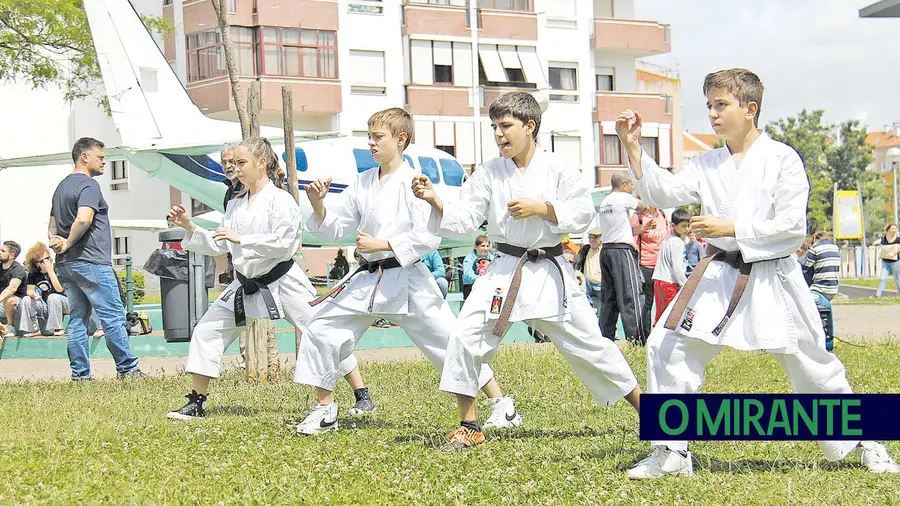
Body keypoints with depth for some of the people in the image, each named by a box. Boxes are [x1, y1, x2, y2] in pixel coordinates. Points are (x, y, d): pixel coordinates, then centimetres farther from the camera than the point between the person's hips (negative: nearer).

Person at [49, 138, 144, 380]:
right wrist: (68, 244, -12)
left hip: (66, 265, 9)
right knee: (113, 316, -4)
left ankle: (80, 374, 6)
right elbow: (83, 219, -26)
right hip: (91, 261, -9)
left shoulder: (61, 187, 20)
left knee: (77, 319, 8)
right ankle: (127, 368, -1)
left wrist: (57, 241, 3)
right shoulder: (88, 185, -11)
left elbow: (52, 226, 23)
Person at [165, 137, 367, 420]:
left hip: (281, 280, -7)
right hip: (247, 285, 7)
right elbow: (219, 246, 13)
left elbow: (283, 242, -23)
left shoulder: (280, 200, -13)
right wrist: (189, 227, 2)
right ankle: (196, 404, 10)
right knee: (207, 331, 2)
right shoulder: (235, 204, 8)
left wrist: (241, 238, -25)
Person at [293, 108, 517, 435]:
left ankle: (501, 404, 8)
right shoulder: (362, 184, 8)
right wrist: (318, 204, -9)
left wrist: (381, 245, -17)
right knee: (322, 331, 0)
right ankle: (324, 410, 14)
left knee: (448, 340, -4)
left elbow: (429, 237, -16)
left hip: (407, 279, -6)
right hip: (367, 279, 6)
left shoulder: (415, 183, -10)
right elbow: (334, 228, 10)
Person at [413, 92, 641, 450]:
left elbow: (583, 214, -7)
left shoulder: (558, 169, -4)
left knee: (587, 343, 5)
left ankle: (645, 408, 21)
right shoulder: (488, 174, 2)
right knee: (466, 336, -13)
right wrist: (435, 201, -18)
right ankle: (468, 427, -1)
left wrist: (540, 209, -17)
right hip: (504, 270, 2)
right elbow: (462, 221, -2)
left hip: (550, 272, -2)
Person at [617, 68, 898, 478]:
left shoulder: (781, 159, -8)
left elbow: (793, 224, -13)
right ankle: (671, 453, 2)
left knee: (811, 364, 5)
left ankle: (863, 443, 26)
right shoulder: (707, 165, 8)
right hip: (721, 274, 4)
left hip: (772, 277, -4)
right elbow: (664, 193, 0)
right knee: (668, 346, -7)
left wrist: (732, 228, -19)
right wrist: (634, 149, -10)